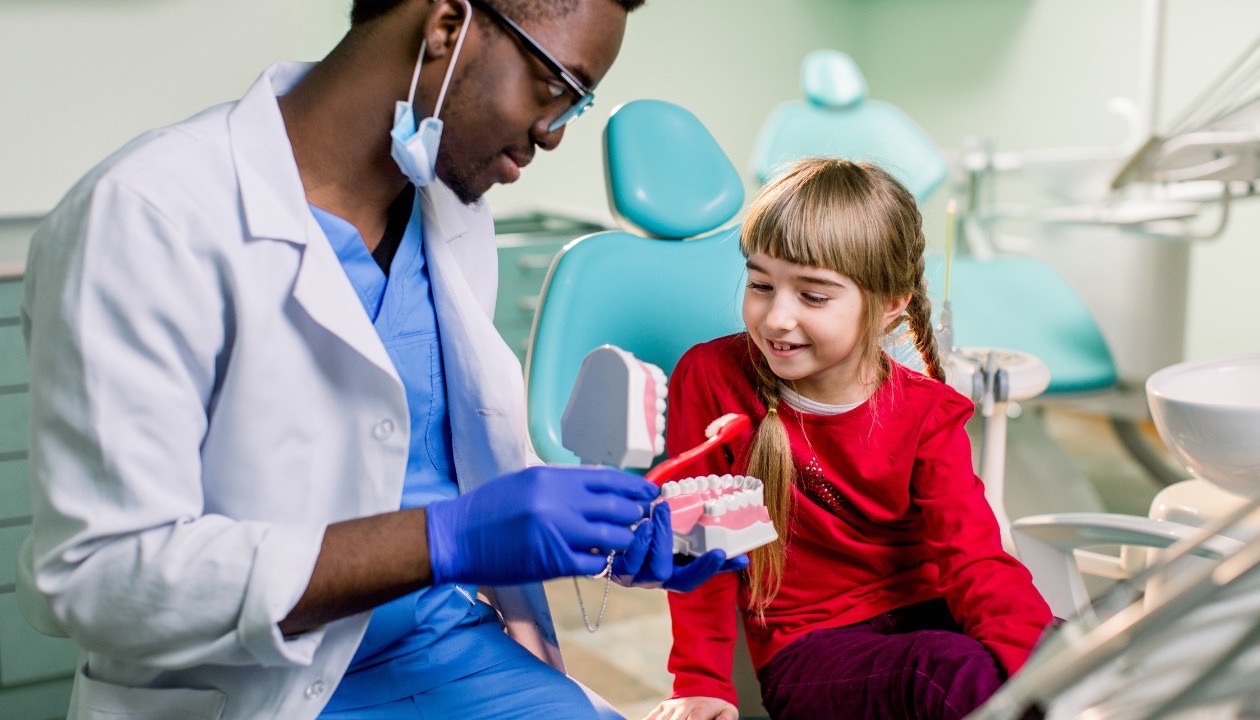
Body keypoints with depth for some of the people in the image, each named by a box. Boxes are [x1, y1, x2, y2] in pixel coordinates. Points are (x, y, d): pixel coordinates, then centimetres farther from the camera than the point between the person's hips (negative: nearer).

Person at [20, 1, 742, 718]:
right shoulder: (148, 216, -15)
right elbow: (104, 573, -20)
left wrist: (592, 524, 0)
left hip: (451, 652, 6)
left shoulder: (452, 209, 8)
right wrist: (448, 538, -25)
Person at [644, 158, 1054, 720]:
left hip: (924, 614, 3)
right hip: (806, 648, -3)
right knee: (955, 673, -33)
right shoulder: (710, 378, -9)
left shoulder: (925, 415, -4)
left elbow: (973, 558, -15)